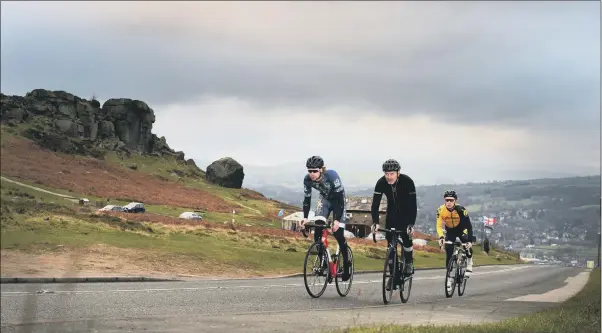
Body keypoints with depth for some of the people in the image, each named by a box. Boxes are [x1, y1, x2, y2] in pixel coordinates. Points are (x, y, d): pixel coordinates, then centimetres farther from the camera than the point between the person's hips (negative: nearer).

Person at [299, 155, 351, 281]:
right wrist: (305, 218, -21)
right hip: (324, 199, 4)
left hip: (338, 200, -4)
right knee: (317, 231, -13)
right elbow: (307, 199, -11)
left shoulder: (331, 175, -36)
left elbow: (340, 198, -33)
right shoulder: (307, 179, -22)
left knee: (338, 233, -13)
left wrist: (337, 220, -37)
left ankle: (346, 265, 2)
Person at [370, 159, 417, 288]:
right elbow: (375, 203, -23)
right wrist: (375, 222, -36)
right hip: (392, 213, 3)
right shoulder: (381, 183, -22)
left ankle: (409, 262, 7)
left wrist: (411, 224, -40)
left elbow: (413, 204, -31)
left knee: (406, 236, -21)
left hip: (406, 212, -2)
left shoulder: (407, 181, -29)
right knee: (390, 242, -5)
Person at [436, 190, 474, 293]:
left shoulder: (461, 209, -32)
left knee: (467, 244, -27)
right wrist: (441, 237, -45)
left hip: (461, 229, -2)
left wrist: (470, 240, -41)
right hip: (450, 231, 2)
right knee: (448, 253, -8)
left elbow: (469, 225, -32)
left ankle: (469, 264, 2)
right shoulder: (441, 210, -26)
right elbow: (439, 226, -27)